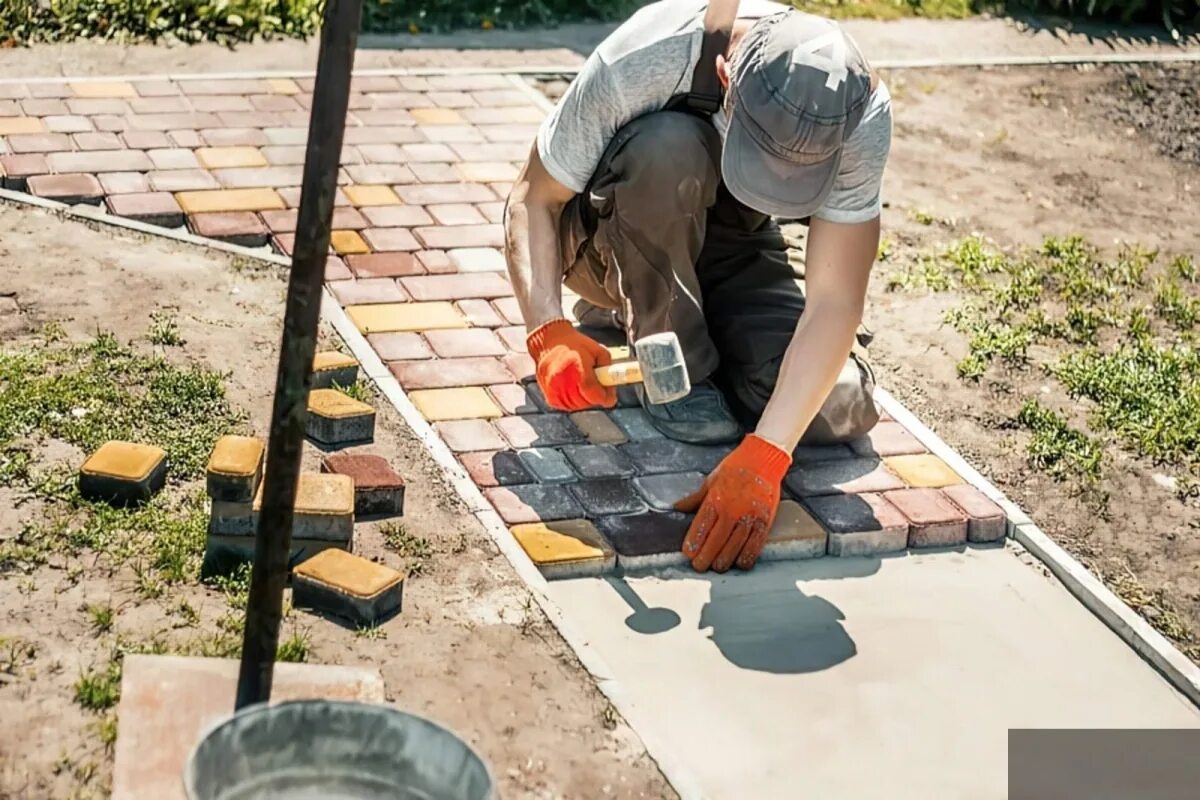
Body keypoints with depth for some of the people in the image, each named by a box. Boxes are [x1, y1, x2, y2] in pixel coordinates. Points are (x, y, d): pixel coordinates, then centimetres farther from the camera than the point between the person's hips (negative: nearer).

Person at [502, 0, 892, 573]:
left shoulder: (862, 111, -30)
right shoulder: (641, 62, -36)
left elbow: (834, 300, -32)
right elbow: (531, 200, -24)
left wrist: (763, 456, -43)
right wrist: (548, 332, -41)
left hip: (734, 248, 3)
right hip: (613, 241, -3)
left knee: (839, 411, -22)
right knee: (667, 145, -37)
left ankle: (666, 316, 7)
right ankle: (677, 367, -14)